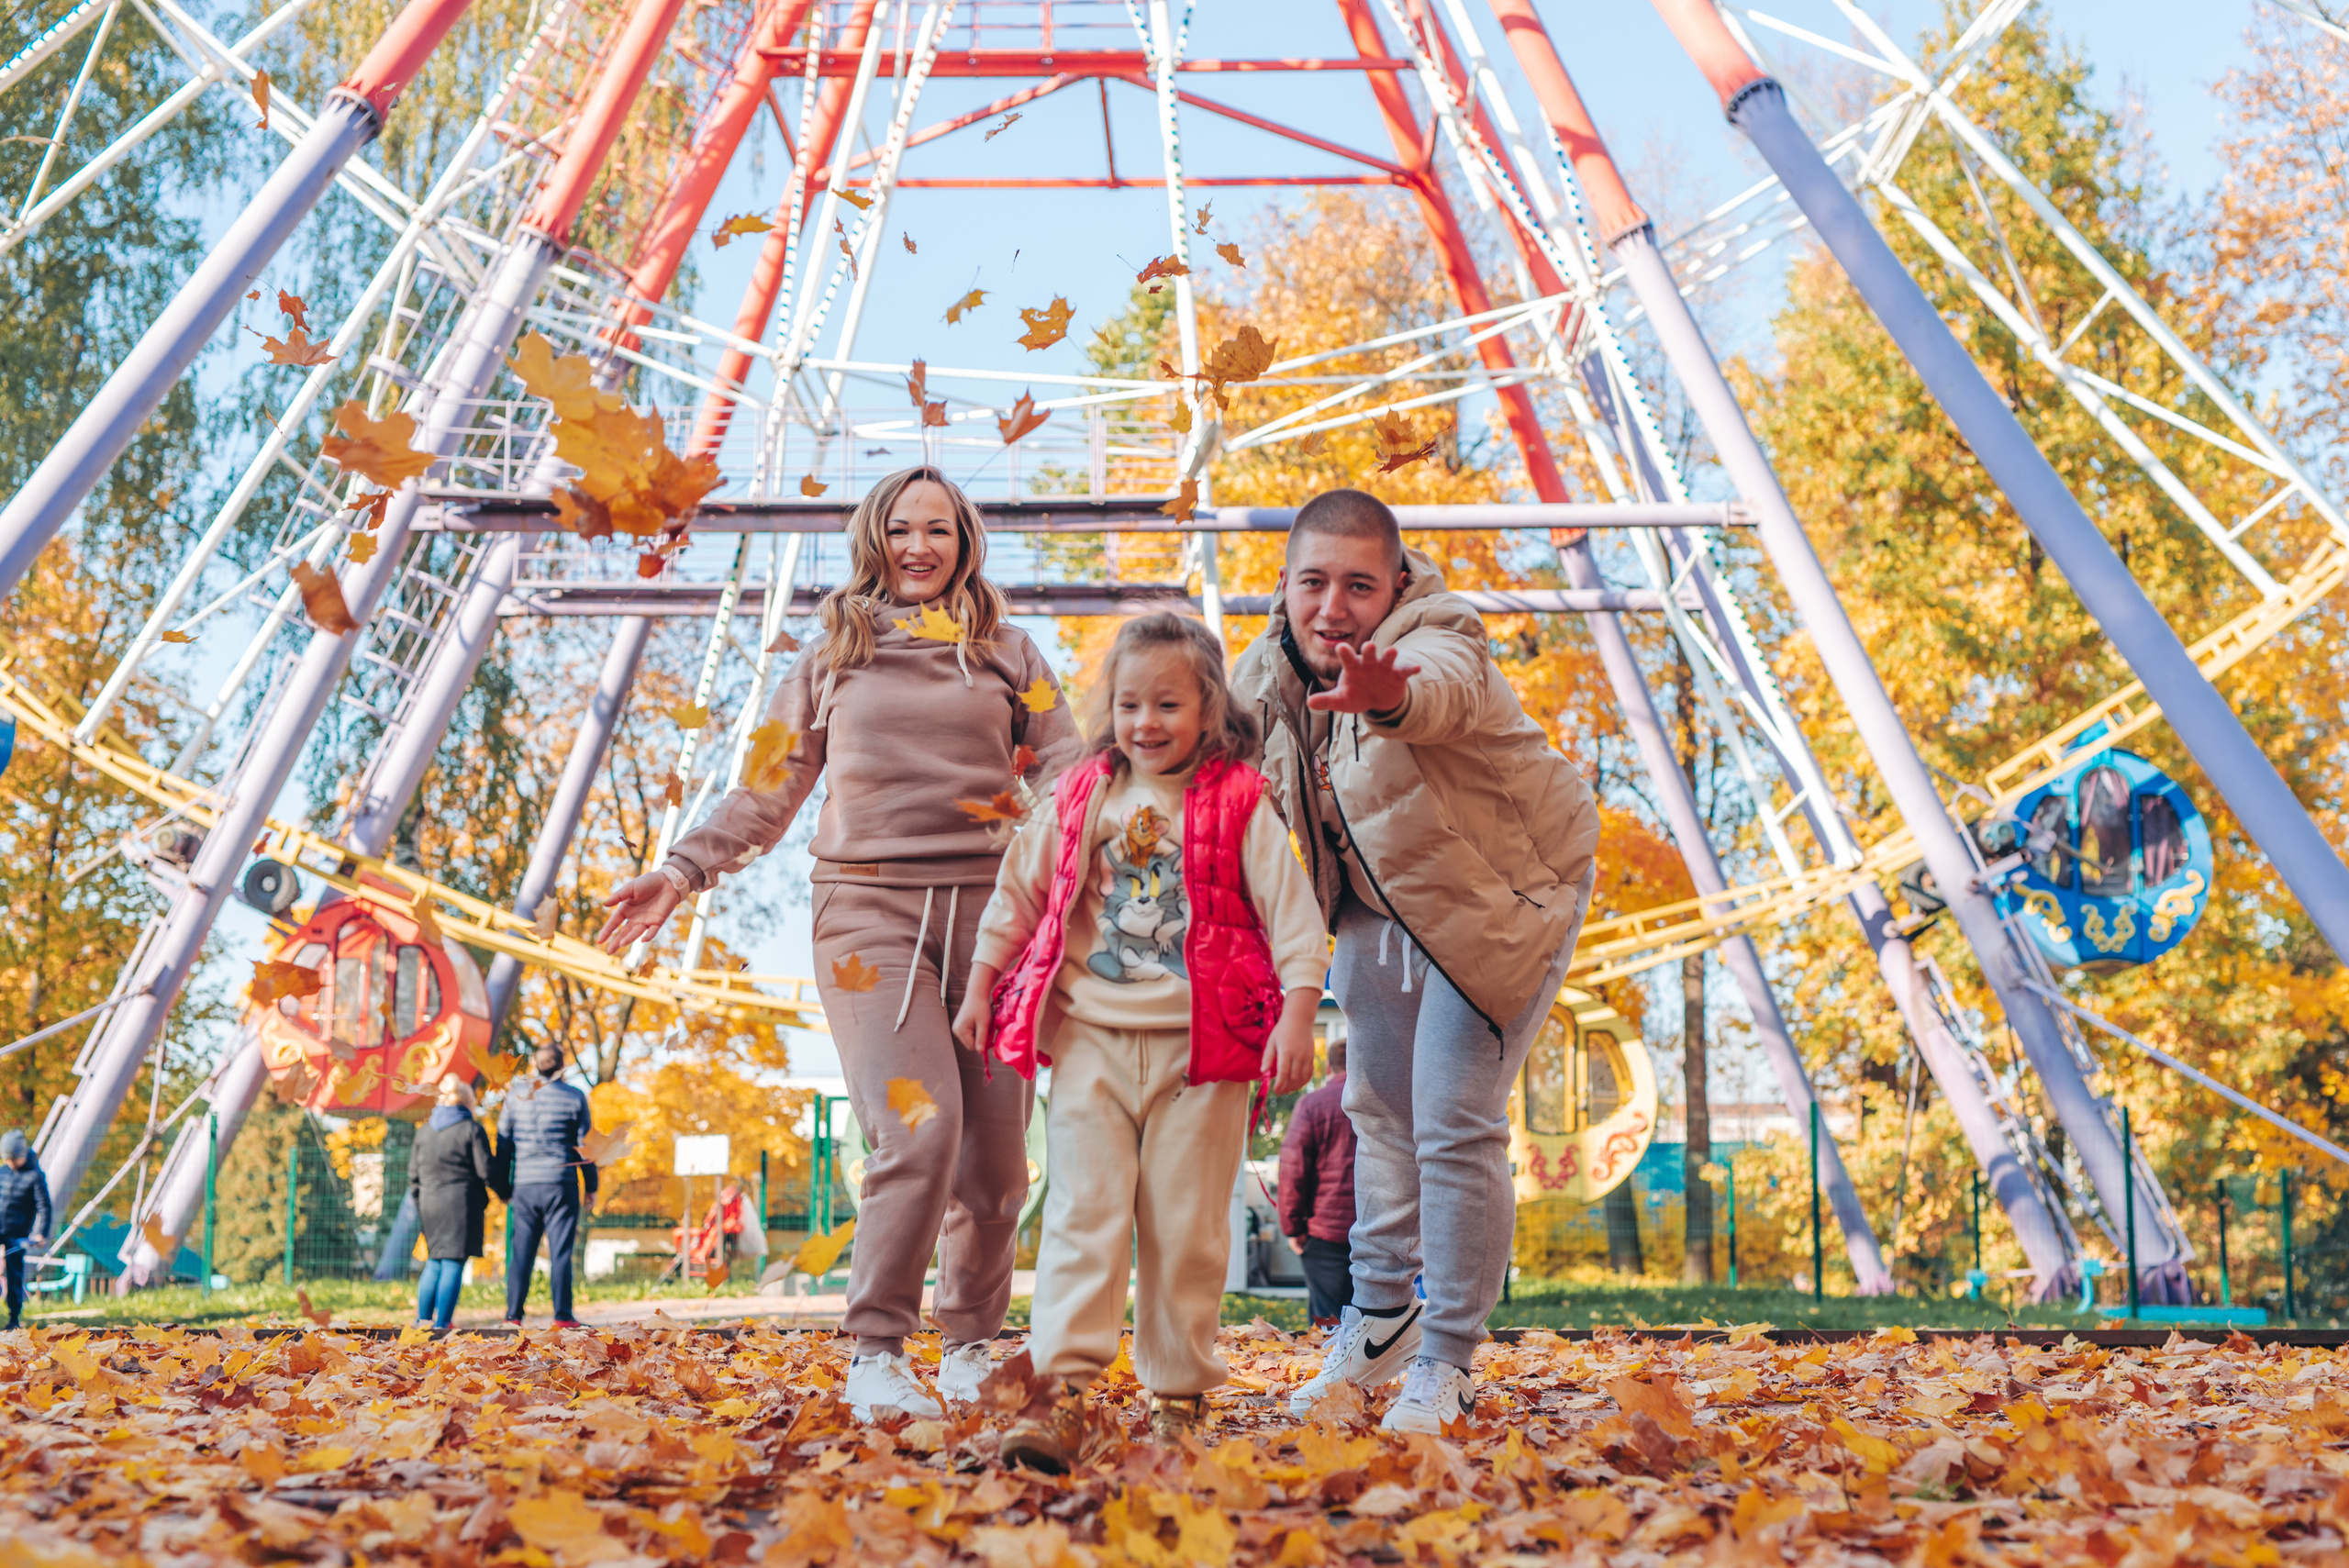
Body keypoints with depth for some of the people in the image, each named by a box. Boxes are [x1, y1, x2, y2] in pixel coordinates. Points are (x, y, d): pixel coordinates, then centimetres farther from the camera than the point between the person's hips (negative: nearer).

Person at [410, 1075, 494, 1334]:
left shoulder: (424, 1131, 12)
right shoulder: (471, 1129, -4)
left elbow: (413, 1174, 15)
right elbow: (485, 1170, -7)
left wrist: (420, 1205, 23)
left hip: (430, 1203, 5)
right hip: (462, 1201, -5)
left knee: (434, 1262, 16)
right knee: (453, 1264, -4)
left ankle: (423, 1318, 12)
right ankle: (442, 1323, -8)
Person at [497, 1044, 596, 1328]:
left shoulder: (516, 1094, 5)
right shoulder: (574, 1098, 0)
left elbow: (503, 1142, 8)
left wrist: (503, 1187, 15)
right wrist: (591, 1186, 11)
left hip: (524, 1185, 2)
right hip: (561, 1184, -2)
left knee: (521, 1252, 7)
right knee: (560, 1251, 0)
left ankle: (513, 1314, 6)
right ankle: (562, 1316, -2)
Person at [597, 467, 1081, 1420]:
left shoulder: (1007, 652, 15)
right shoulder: (832, 655, 15)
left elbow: (1065, 774, 10)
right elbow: (767, 791, 15)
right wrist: (683, 871, 5)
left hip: (986, 908, 2)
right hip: (870, 910, -1)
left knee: (993, 1156, 1)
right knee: (917, 1133, -19)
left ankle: (970, 1347, 19)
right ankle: (877, 1353, -10)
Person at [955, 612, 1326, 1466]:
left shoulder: (1240, 804, 0)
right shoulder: (1079, 800, 9)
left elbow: (1290, 909, -2)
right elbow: (1018, 892, 17)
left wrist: (1297, 1013, -9)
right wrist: (980, 984, 16)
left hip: (1200, 1046, -2)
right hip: (1090, 1040, 2)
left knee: (1187, 1228, 4)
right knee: (1082, 1214, -6)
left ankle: (1178, 1397, 17)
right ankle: (1064, 1395, -9)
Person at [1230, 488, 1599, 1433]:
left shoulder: (1438, 643, -32)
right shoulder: (1262, 675, -11)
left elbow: (1442, 690, -59)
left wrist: (1391, 699, -80)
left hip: (1498, 896, -7)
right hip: (1377, 906, 7)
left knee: (1455, 1126, -11)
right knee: (1376, 1106, 17)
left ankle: (1446, 1364, 5)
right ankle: (1380, 1317, 36)